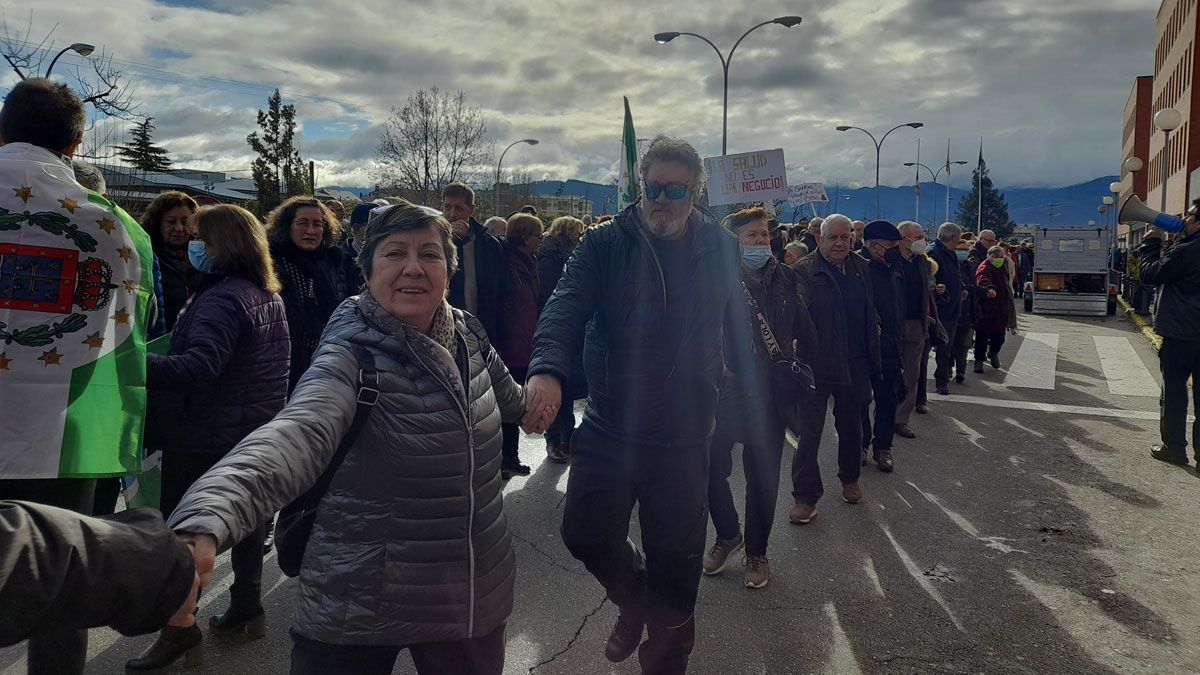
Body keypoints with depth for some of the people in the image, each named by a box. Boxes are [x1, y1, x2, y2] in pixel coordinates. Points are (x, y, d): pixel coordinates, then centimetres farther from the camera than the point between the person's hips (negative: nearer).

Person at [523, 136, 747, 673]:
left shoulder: (720, 249, 2)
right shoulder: (605, 244, -4)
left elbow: (739, 323, 8)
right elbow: (566, 306, -18)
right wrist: (547, 368, -36)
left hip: (683, 435, 0)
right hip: (609, 426, 0)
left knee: (675, 559, 9)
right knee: (586, 533, 8)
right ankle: (633, 596, 41)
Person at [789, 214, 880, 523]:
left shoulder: (861, 268, 9)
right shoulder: (805, 270, -9)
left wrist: (874, 329, 13)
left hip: (855, 364, 5)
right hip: (816, 364, -5)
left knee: (851, 426, 19)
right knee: (809, 431, -1)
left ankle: (850, 479, 39)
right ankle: (806, 496, 7)